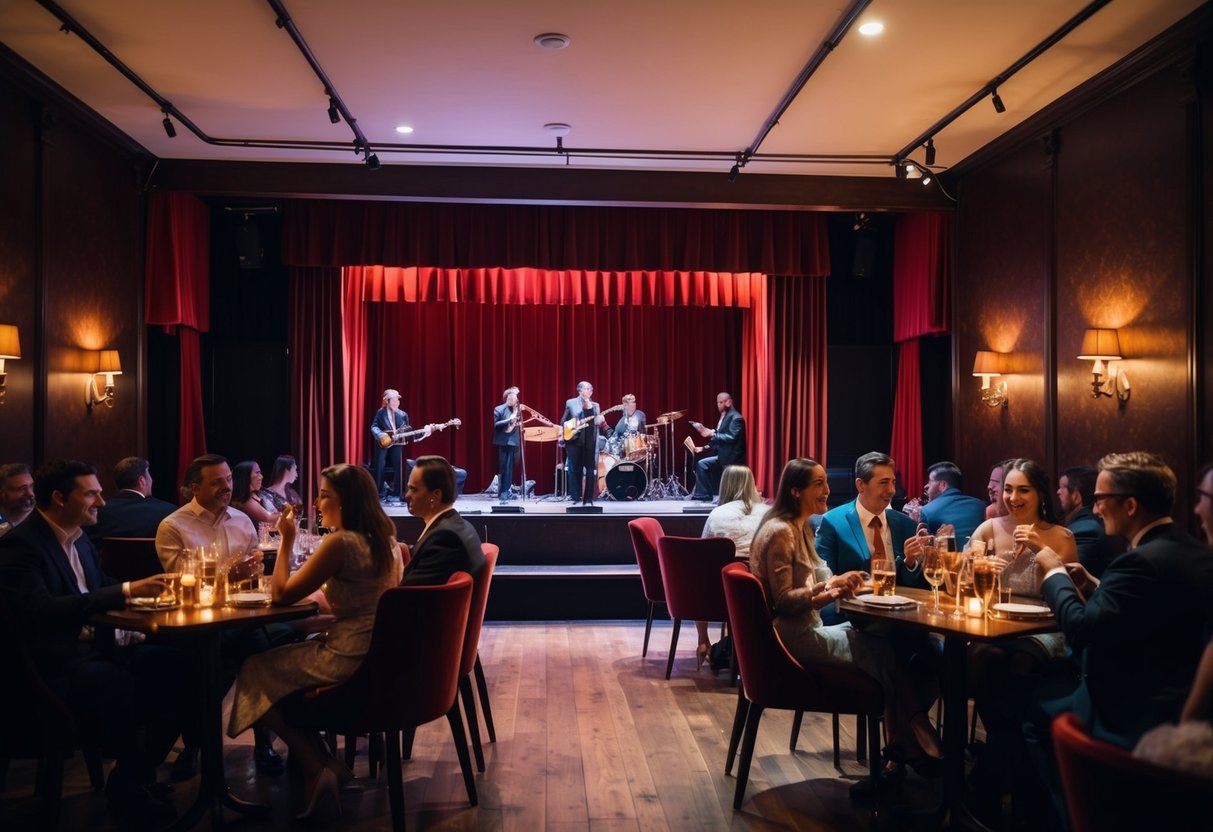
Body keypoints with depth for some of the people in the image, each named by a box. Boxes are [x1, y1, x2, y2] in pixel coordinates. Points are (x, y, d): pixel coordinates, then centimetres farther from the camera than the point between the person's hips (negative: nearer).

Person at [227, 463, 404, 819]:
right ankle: (321, 763, 24)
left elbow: (282, 594, -9)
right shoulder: (385, 539, 9)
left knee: (257, 671, 13)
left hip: (350, 661, -9)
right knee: (283, 660, 26)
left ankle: (316, 768, 12)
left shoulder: (339, 542, -17)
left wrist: (287, 539, -2)